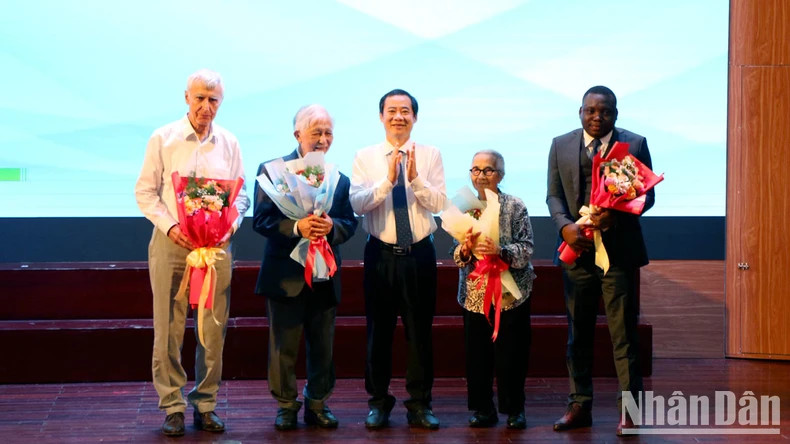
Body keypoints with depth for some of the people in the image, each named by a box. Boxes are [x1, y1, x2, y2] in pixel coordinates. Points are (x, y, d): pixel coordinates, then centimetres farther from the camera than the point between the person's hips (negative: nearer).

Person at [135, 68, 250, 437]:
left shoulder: (228, 143, 8)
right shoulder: (163, 139, 1)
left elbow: (241, 195, 11)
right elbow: (145, 191, 1)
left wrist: (229, 227, -8)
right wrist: (170, 227, -12)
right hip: (171, 242, -2)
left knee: (214, 329, 3)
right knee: (168, 327, 0)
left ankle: (205, 405, 14)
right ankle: (172, 406, 8)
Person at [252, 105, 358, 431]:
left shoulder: (339, 178, 7)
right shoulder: (272, 170, -4)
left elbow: (349, 223, 3)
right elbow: (261, 220, -11)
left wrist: (331, 227, -19)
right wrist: (296, 227, -26)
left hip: (325, 276, 4)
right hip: (286, 274, -3)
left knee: (323, 347, 11)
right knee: (284, 347, 5)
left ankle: (317, 404, 24)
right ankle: (286, 406, 18)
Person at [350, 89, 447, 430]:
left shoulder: (430, 156, 0)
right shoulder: (365, 158, 0)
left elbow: (438, 203, -10)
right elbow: (357, 204, -13)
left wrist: (415, 178, -24)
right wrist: (388, 180, -25)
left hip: (420, 252, 0)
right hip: (381, 254, 0)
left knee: (420, 330, 7)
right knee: (378, 330, 7)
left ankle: (419, 404, 18)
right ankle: (378, 402, 20)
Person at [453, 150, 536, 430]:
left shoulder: (515, 207, -3)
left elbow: (527, 249, -9)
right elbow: (456, 257, 6)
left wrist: (500, 251, -24)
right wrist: (465, 249, -15)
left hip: (511, 293, -3)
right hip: (474, 293, 3)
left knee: (511, 354, 0)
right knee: (477, 354, 5)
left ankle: (514, 410, 15)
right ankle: (482, 409, 18)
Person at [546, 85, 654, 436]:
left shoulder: (635, 144, 0)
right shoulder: (561, 145, 7)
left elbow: (646, 195, -1)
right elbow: (554, 194, 7)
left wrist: (615, 215, -19)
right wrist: (565, 226, -12)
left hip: (619, 251, -3)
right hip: (577, 250, 3)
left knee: (624, 332, 0)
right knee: (578, 333, 10)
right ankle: (579, 406, 20)